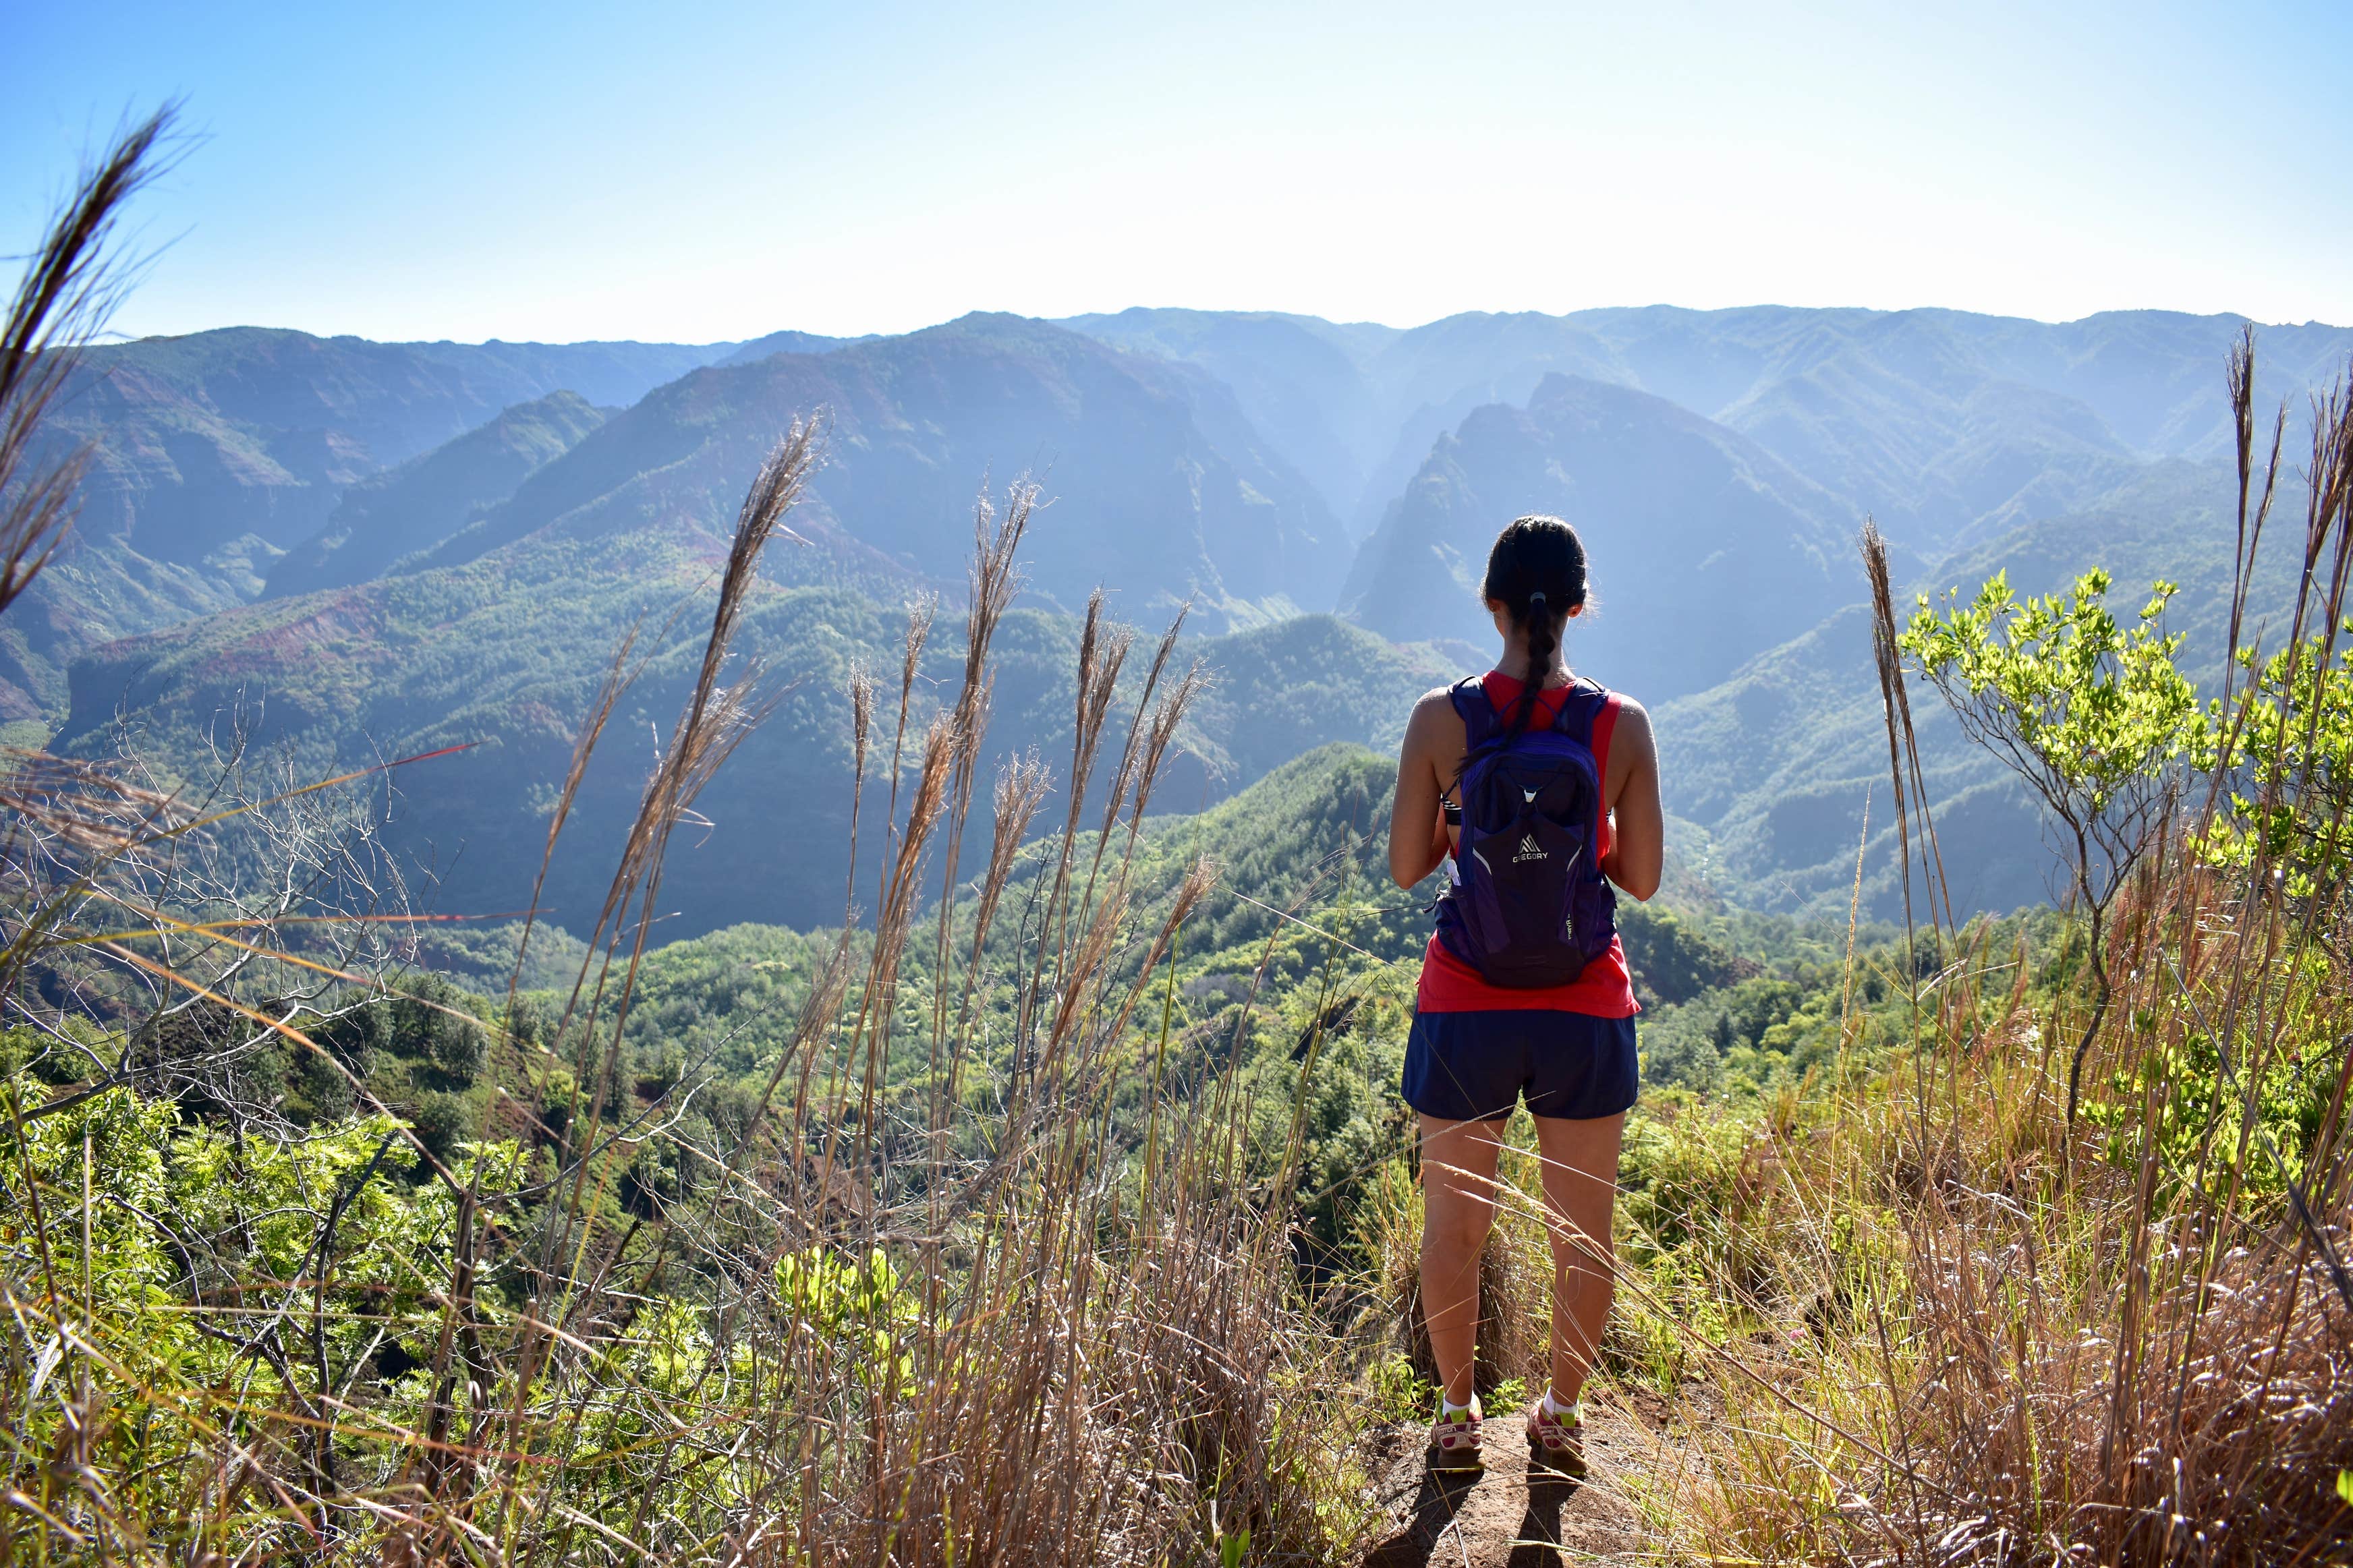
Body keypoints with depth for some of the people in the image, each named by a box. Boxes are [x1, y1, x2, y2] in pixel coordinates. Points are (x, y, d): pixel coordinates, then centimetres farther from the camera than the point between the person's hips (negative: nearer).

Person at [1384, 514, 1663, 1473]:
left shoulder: (1442, 718, -10)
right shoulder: (1623, 726, -8)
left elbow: (1405, 866, -4)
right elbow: (1642, 878, -3)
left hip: (1466, 1007, 0)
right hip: (1586, 1010, 1)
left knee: (1454, 1223, 16)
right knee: (1582, 1229, 17)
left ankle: (1457, 1415, 30)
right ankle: (1561, 1416, 30)